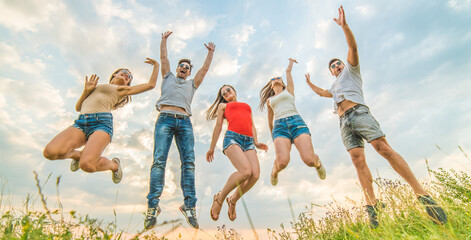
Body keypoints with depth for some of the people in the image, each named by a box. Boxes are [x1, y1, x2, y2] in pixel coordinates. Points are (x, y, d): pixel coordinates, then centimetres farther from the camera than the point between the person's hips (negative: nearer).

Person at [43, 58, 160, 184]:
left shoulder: (122, 89, 24)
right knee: (50, 152, -24)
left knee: (87, 165, -30)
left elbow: (151, 84, 21)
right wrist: (86, 91, 14)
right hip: (80, 123, 4)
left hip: (101, 123, -4)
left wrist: (156, 65, 29)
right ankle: (78, 154, 8)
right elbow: (78, 108, 27)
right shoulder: (95, 87, 34)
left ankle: (114, 164, 3)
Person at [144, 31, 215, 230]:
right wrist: (164, 40, 31)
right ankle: (153, 206, -16)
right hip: (165, 119, -1)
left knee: (188, 161, -14)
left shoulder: (192, 84, 31)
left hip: (184, 122, 1)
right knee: (159, 160, -15)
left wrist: (210, 52, 32)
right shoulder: (168, 77, 29)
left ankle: (189, 205, -15)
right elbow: (163, 58, 26)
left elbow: (205, 68, 29)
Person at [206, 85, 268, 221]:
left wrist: (256, 143, 9)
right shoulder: (223, 106, 27)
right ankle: (219, 198, -4)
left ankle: (233, 200, 6)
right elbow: (218, 126, 20)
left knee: (255, 174, -19)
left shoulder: (247, 106, 35)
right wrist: (212, 148, 16)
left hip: (248, 142, 4)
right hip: (232, 138, -4)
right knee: (246, 171, -27)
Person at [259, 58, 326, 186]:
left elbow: (288, 70, 33)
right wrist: (273, 135, 38)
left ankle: (318, 163, 16)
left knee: (309, 159, -22)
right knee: (283, 160, -27)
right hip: (280, 126, 1)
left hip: (296, 121, -1)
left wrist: (291, 61, 52)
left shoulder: (289, 90, 25)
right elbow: (270, 121, 36)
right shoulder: (269, 100, 30)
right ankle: (275, 171, 9)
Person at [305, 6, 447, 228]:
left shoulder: (351, 69, 20)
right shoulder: (335, 86, 35)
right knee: (358, 159, -9)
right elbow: (322, 92, 51)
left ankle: (422, 195, -15)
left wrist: (344, 25, -1)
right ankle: (372, 206, -14)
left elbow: (353, 47, 6)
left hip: (359, 112, -5)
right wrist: (310, 83, 60)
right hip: (344, 122, 5)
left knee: (383, 147, -19)